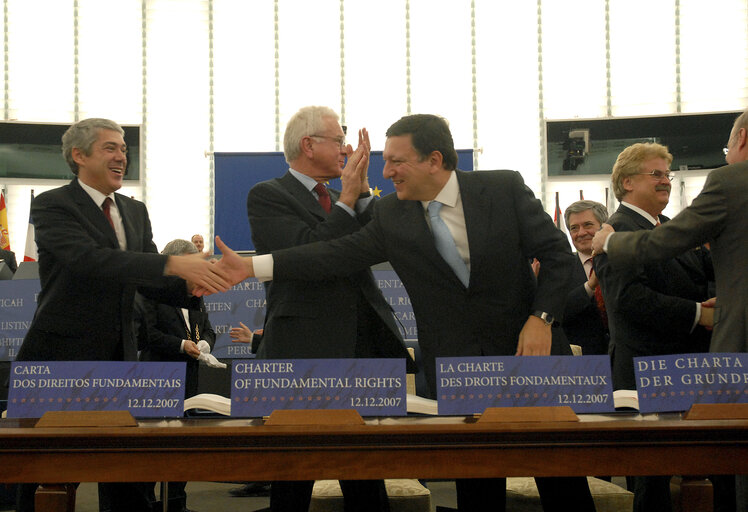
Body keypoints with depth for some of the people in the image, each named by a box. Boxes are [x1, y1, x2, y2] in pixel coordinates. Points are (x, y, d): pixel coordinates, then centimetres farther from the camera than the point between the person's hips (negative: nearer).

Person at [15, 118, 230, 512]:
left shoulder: (135, 212, 13)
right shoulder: (52, 206, -8)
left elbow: (152, 283, 10)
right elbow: (88, 259, -26)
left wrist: (192, 285, -14)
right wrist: (173, 264, -34)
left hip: (118, 362, 6)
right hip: (61, 361, -5)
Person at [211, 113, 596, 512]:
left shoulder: (505, 189, -5)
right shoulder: (391, 216, 1)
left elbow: (556, 252, -3)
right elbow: (338, 255, -4)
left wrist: (541, 318, -15)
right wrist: (251, 266, -11)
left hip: (525, 348, -1)